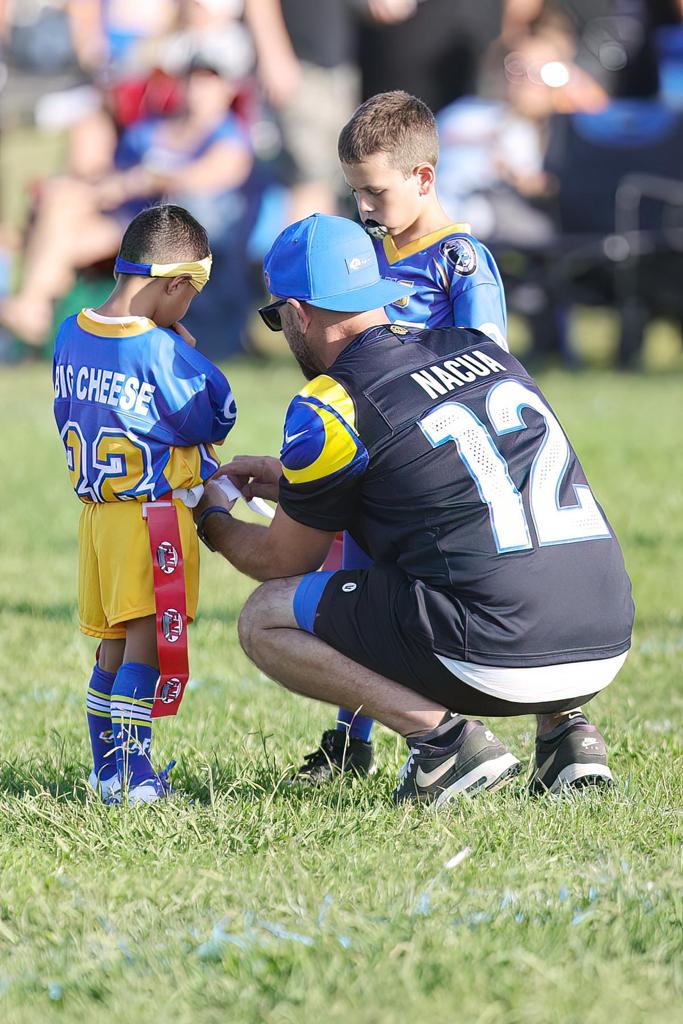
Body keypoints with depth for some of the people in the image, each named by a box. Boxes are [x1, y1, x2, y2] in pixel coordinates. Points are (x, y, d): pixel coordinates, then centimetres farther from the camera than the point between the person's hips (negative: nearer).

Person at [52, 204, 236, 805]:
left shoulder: (70, 335, 2)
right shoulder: (161, 351, -19)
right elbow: (218, 418, -7)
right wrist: (191, 355, 4)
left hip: (96, 504, 7)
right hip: (155, 510, -7)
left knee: (114, 644, 15)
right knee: (147, 637, -4)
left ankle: (106, 767, 19)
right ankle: (132, 769, -8)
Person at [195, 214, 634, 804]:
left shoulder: (333, 408, -2)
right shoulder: (481, 351, 17)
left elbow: (282, 561, 12)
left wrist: (213, 522, 34)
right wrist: (291, 481, 42)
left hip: (500, 661, -7)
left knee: (265, 619, 10)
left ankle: (441, 735, -6)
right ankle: (563, 727, 16)